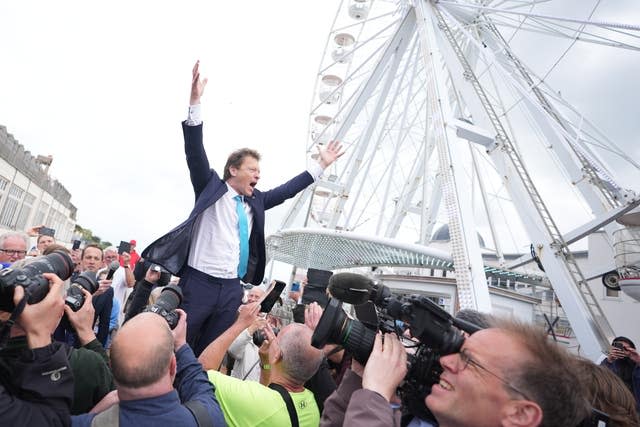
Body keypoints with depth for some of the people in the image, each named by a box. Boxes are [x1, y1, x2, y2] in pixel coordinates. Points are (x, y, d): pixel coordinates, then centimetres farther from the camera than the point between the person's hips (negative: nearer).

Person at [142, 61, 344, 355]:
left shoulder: (255, 202, 11)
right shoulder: (212, 188, -2)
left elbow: (287, 190, 17)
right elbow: (195, 151, -13)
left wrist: (321, 165, 20)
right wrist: (195, 101, -23)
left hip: (232, 289, 5)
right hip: (199, 282, -5)